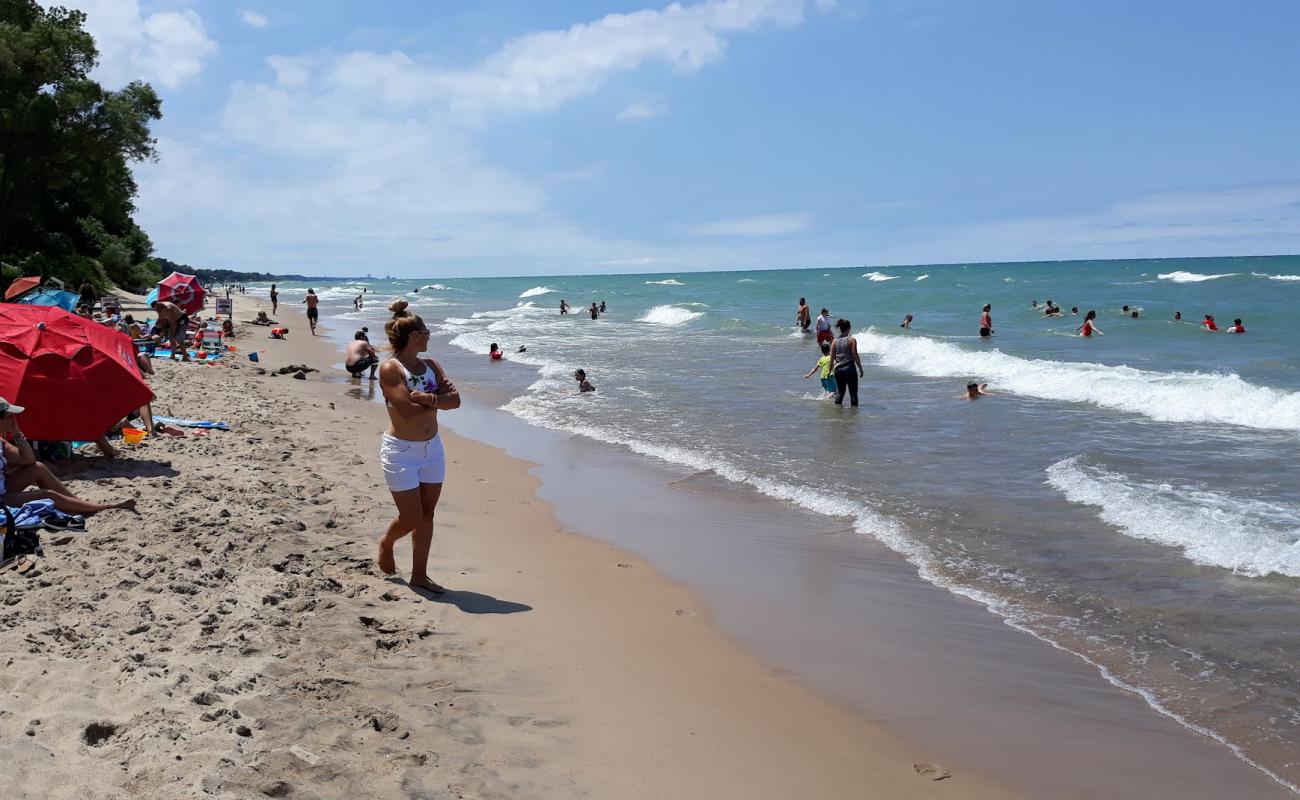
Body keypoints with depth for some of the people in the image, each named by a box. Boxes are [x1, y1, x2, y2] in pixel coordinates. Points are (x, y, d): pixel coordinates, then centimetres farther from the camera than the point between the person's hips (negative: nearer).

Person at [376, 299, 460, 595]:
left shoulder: (430, 365, 6)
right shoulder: (390, 368, -14)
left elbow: (455, 399, -4)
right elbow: (407, 411, -23)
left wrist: (428, 398, -21)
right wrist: (439, 398, -12)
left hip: (432, 448, 6)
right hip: (401, 451, -6)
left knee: (427, 514, 9)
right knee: (411, 517, 0)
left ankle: (419, 575, 19)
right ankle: (386, 543, 33)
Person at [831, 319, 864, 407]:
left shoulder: (834, 341, 4)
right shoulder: (852, 340, -6)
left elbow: (832, 358, 4)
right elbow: (855, 356, -9)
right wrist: (861, 369, -1)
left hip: (838, 369, 4)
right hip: (850, 368, -4)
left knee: (840, 391, 16)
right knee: (853, 393, 4)